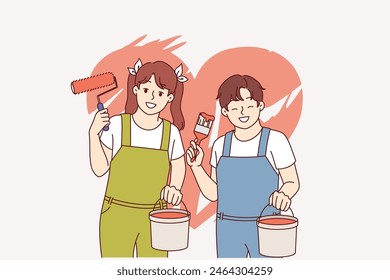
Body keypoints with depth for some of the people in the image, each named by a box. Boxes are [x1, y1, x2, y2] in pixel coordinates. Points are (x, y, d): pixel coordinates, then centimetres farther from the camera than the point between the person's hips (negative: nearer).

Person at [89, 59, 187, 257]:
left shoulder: (171, 132, -1)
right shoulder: (116, 125, -7)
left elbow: (178, 165, 15)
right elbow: (99, 168, -7)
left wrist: (174, 188, -2)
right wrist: (93, 133, -15)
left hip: (154, 219, 2)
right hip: (117, 216, -2)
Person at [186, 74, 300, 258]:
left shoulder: (275, 140, -7)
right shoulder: (221, 145, 5)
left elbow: (292, 182, -2)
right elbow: (213, 193, 7)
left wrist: (283, 194, -23)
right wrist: (196, 166, -6)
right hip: (228, 229, 4)